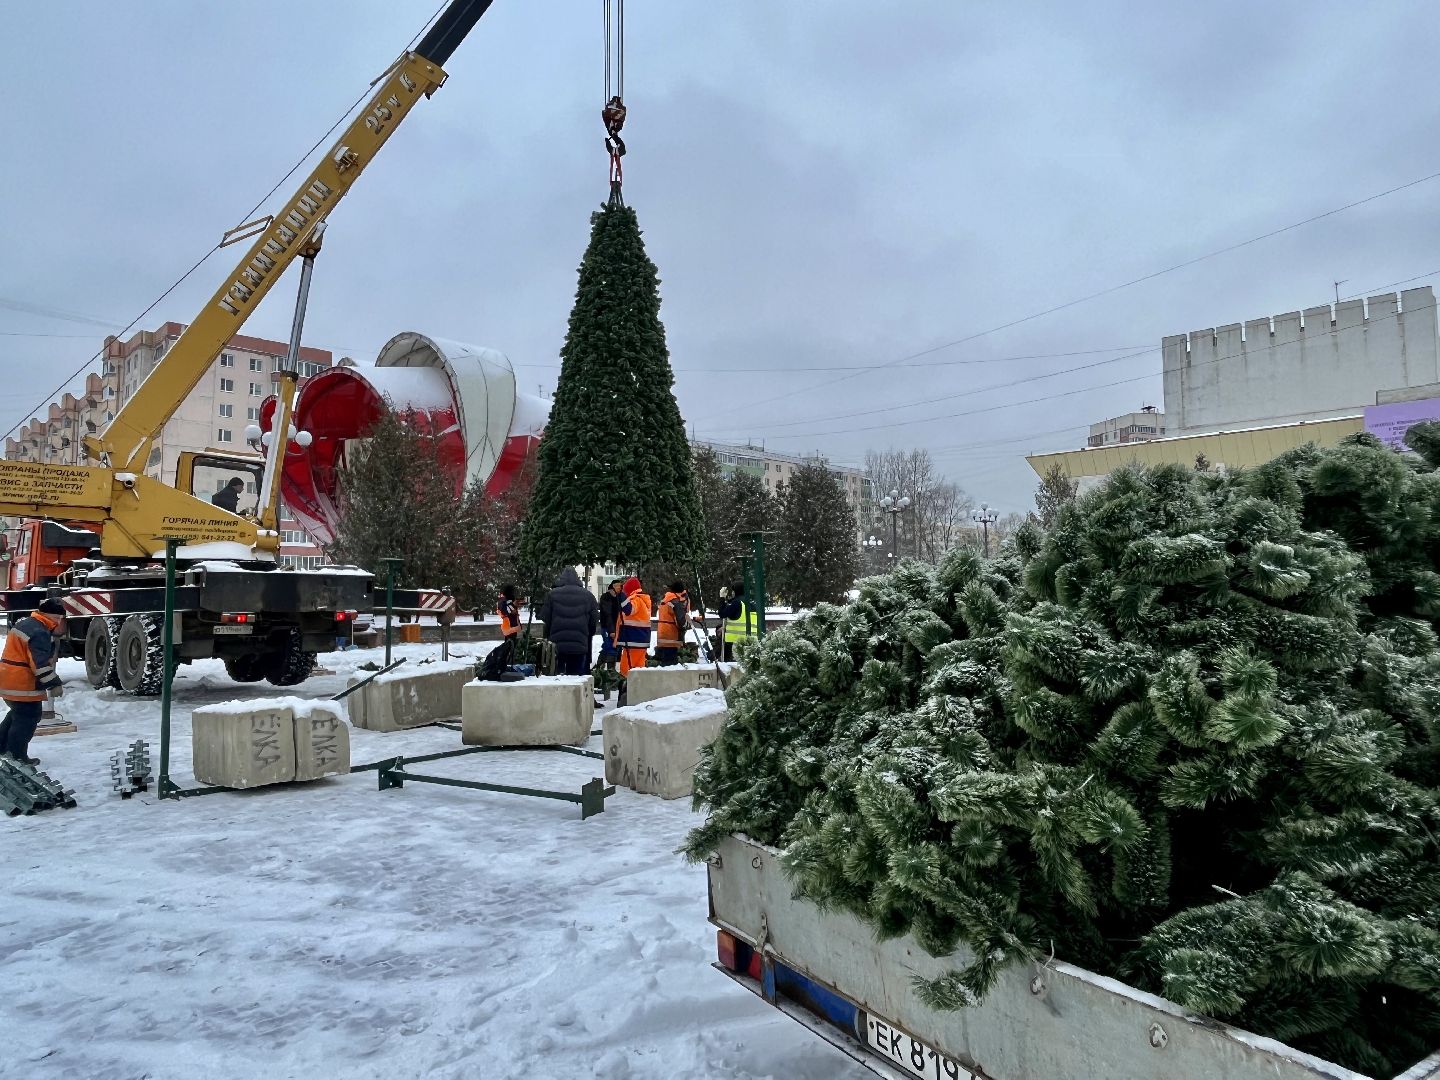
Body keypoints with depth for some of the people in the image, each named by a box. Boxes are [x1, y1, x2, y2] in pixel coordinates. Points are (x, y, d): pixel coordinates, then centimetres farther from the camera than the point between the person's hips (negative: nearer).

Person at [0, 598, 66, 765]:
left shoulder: (24, 623, 13)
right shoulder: (40, 633, -20)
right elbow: (41, 663, -24)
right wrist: (53, 684, -19)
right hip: (23, 684, -10)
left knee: (17, 713, 25)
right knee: (27, 719, 0)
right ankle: (17, 757, 6)